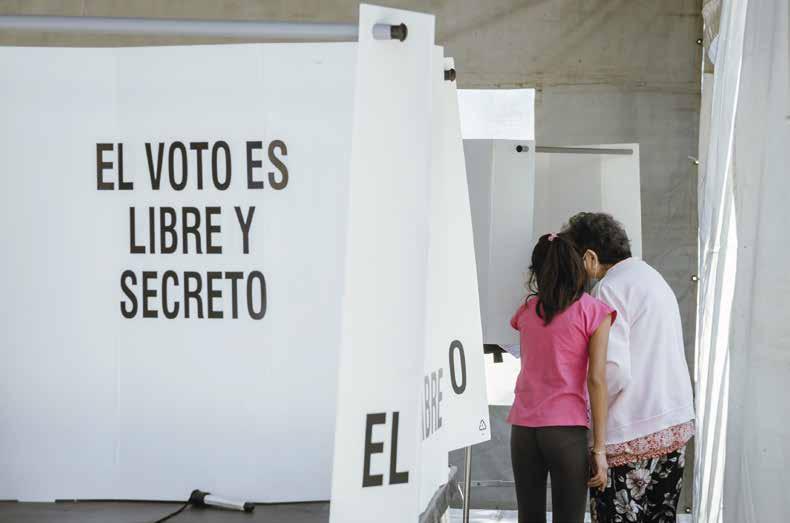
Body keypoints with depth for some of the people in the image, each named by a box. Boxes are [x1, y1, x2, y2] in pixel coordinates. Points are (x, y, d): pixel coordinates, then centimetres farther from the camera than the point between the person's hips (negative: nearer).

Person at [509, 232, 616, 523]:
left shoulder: (526, 310, 10)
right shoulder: (593, 311, -2)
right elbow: (596, 380, -7)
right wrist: (599, 448, -6)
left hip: (523, 428, 4)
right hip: (567, 429, -4)